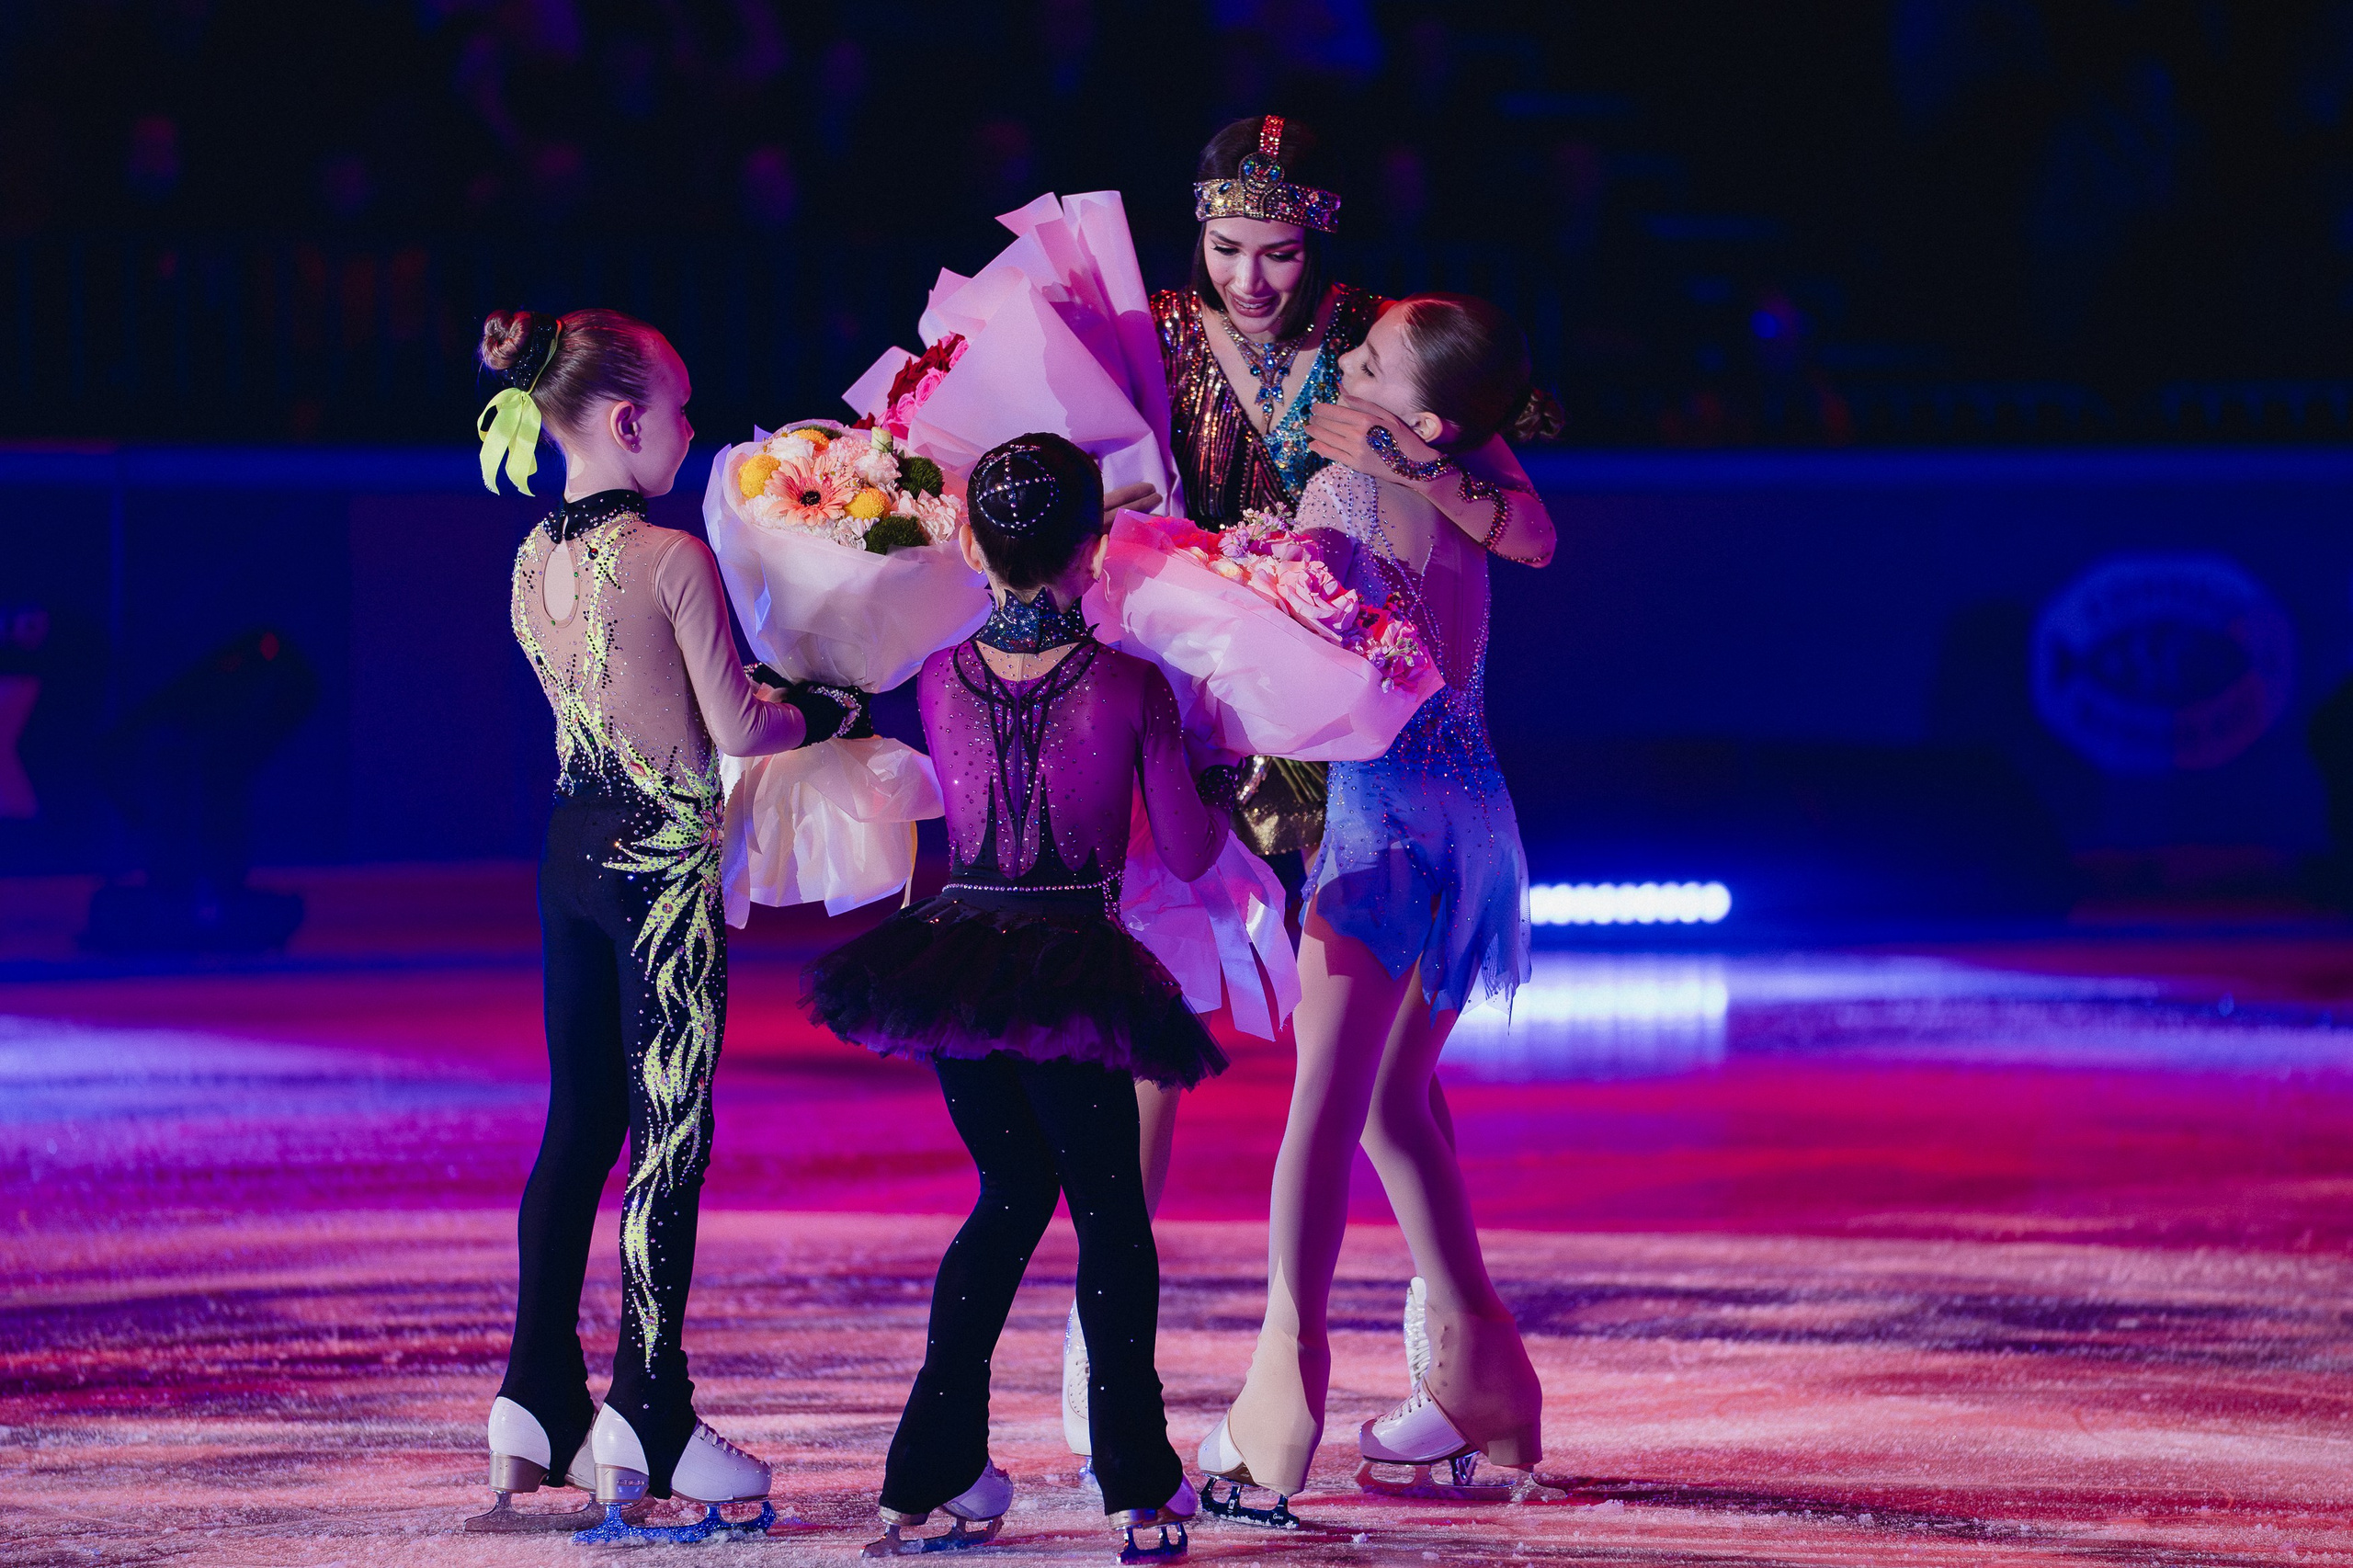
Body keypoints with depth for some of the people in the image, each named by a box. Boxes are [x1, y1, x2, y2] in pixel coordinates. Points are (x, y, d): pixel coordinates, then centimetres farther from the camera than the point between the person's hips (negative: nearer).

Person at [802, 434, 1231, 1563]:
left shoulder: (941, 682, -2)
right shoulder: (1130, 687, -10)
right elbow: (1187, 854, -2)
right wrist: (1220, 788, 19)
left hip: (959, 953, 3)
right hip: (1076, 978, -3)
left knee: (1012, 1194, 21)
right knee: (1108, 1211, 11)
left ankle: (930, 1478, 17)